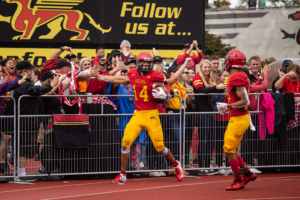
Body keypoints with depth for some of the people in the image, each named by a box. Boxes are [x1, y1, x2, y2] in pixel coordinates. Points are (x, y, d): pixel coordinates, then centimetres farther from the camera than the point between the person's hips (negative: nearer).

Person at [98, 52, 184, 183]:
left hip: (151, 115, -3)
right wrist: (97, 76, 28)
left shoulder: (155, 77, -4)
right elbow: (116, 80, 22)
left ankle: (176, 165, 25)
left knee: (159, 146, -5)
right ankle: (122, 174, 1)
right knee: (126, 141, -11)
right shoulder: (133, 76, 7)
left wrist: (164, 95, -20)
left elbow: (169, 97, 2)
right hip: (137, 114, 3)